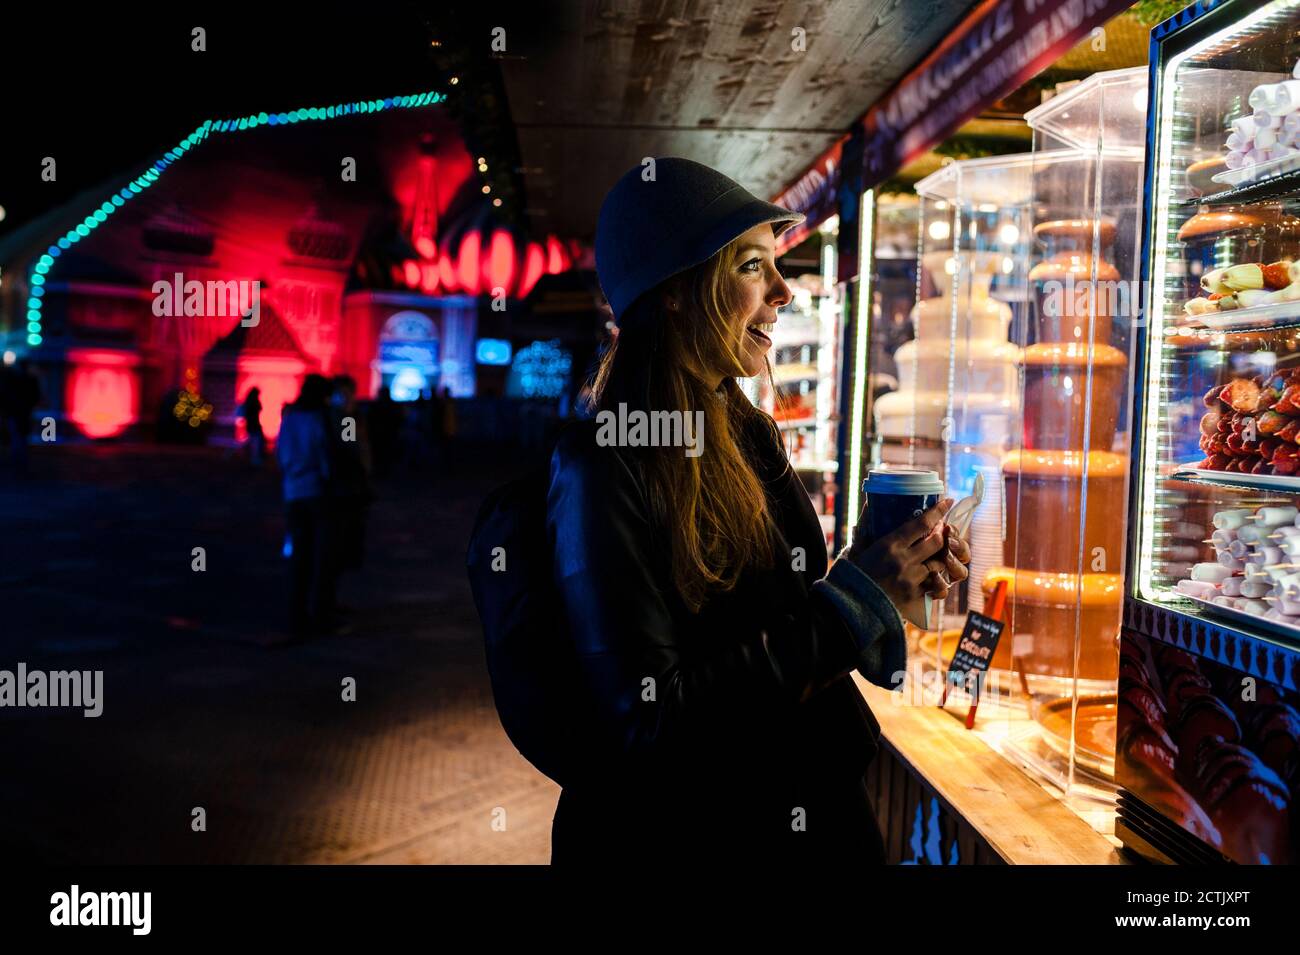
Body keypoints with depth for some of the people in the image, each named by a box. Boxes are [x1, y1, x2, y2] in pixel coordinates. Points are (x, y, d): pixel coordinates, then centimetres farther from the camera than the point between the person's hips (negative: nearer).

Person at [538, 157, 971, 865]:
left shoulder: (752, 436, 1)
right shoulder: (605, 468, -21)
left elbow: (772, 615, 7)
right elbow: (647, 714, -25)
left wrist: (893, 576, -10)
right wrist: (856, 596, -22)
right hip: (683, 828, -7)